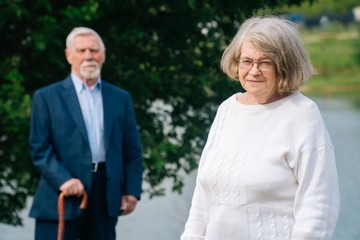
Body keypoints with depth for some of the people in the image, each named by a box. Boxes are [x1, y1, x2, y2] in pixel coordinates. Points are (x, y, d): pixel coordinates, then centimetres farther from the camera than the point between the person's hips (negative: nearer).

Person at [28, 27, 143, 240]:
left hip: (106, 197, 3)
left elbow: (132, 150, 13)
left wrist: (132, 191, 3)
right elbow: (39, 148, -2)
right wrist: (63, 180, -16)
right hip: (61, 198, -3)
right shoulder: (47, 97, 4)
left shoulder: (121, 98, 13)